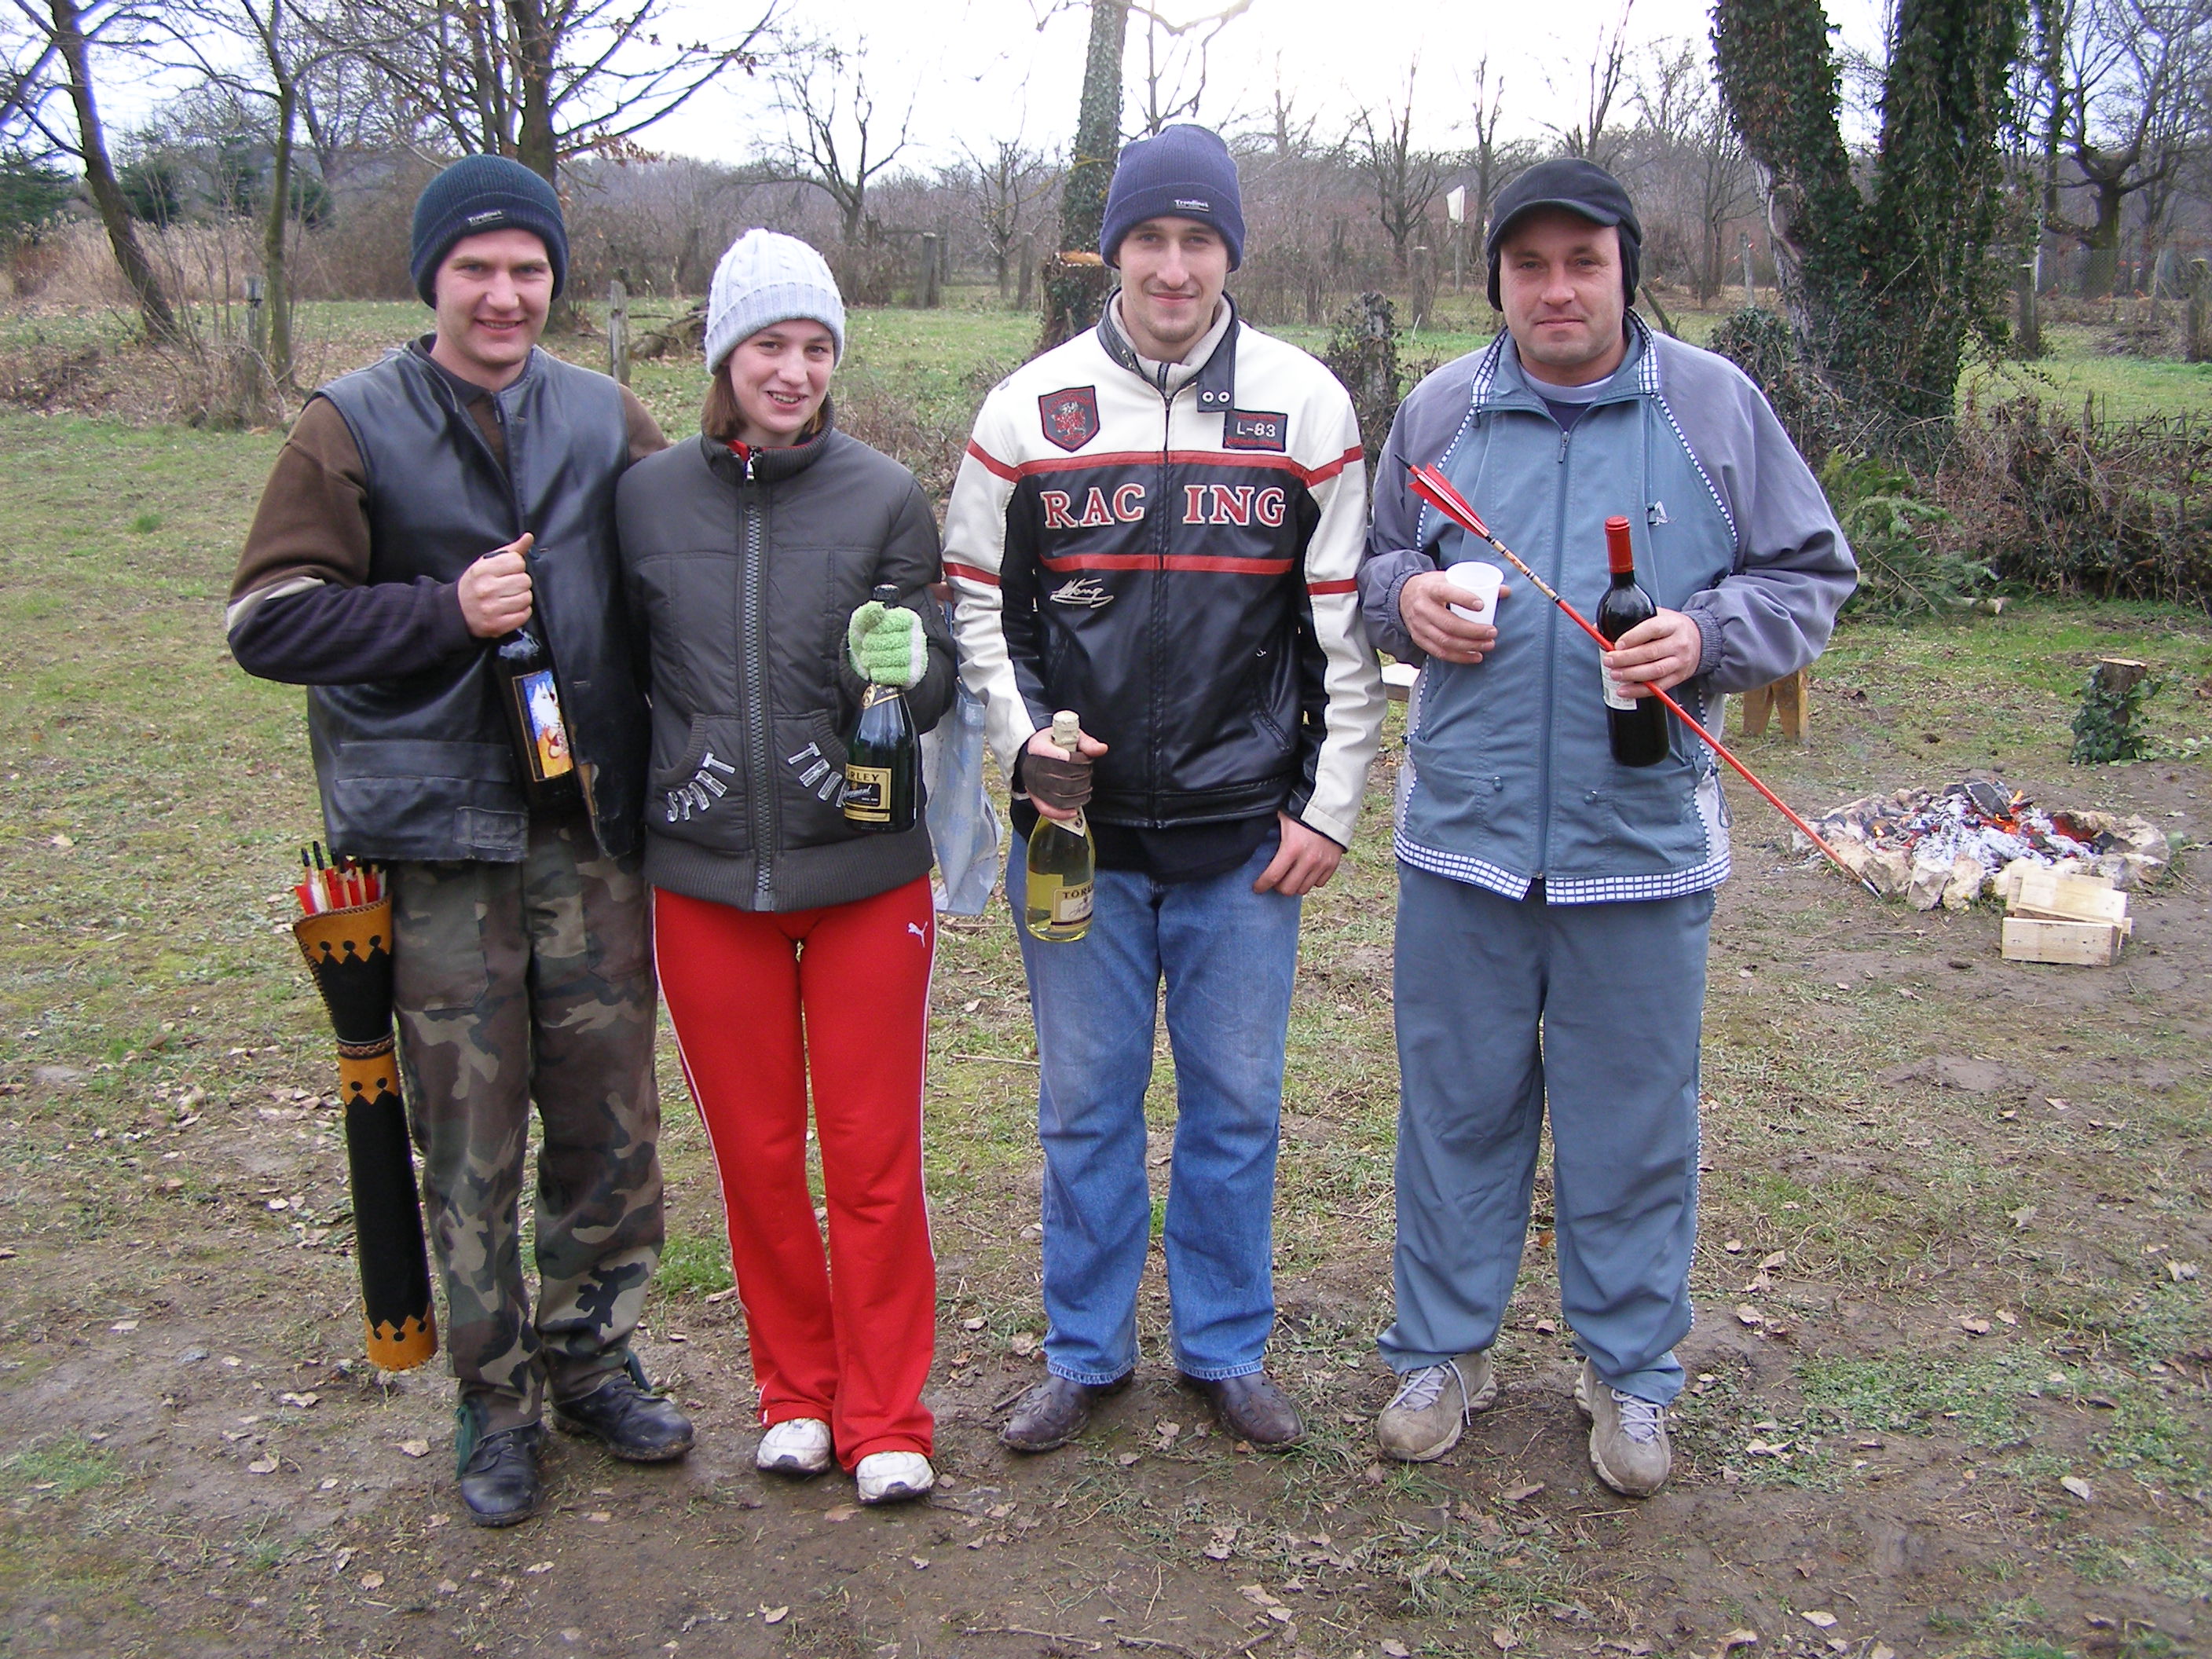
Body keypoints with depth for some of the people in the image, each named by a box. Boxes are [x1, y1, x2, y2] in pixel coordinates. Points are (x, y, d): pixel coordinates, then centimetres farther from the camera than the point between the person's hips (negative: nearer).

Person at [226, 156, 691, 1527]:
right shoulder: (353, 427, 0)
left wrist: (665, 765, 1)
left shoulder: (608, 421, 7)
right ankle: (497, 1401, 24)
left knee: (613, 1125, 9)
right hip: (437, 843, -2)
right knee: (470, 1142, 6)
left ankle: (590, 1357, 31)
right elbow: (269, 620, -4)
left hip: (589, 830, 3)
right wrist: (446, 613, -15)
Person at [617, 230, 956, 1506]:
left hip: (866, 875, -1)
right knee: (756, 1153, 13)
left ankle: (885, 1417, 21)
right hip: (704, 880, 2)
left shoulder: (888, 497, -4)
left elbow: (939, 683, -1)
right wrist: (625, 811, 4)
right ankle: (796, 1391, 32)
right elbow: (622, 671, 11)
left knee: (874, 1156, 5)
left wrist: (907, 669, -22)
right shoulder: (647, 498, 1)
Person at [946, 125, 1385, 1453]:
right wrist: (1025, 742, -6)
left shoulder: (1308, 406, 1)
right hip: (1074, 829, 0)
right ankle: (1087, 1352, 28)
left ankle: (1227, 1346, 29)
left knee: (1236, 1104, 10)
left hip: (1246, 836, 0)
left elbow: (1347, 623, 3)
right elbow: (975, 605, 8)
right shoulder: (1029, 410, 2)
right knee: (1086, 1105, 10)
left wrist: (1331, 804, 0)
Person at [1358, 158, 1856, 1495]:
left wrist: (1709, 636, -13)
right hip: (1462, 833, 2)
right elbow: (1373, 561, 18)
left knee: (1635, 1120, 9)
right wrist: (1405, 598, -5)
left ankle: (1629, 1372, 28)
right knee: (1459, 1106, 12)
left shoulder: (1716, 406, 1)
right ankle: (1445, 1351, 30)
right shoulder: (1440, 411, 6)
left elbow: (1811, 576, 6)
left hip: (1642, 840, -1)